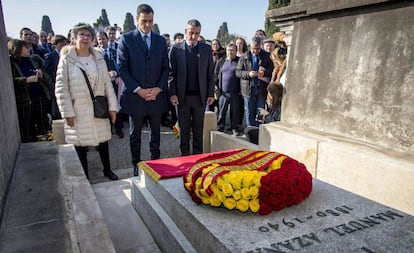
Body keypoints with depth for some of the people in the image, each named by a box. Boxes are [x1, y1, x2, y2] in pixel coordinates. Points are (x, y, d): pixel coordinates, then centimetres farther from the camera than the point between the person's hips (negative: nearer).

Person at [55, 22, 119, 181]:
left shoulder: (99, 58, 6)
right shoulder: (66, 59, -4)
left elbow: (107, 84, 5)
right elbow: (61, 88, -6)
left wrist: (112, 107, 1)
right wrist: (68, 113, -12)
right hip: (78, 111, -3)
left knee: (103, 141, 13)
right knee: (80, 145, 6)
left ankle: (107, 169, 32)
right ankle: (84, 177, 23)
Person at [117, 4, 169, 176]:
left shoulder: (160, 41, 10)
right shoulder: (126, 39, 0)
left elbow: (165, 68, 8)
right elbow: (122, 68, -5)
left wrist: (158, 88, -7)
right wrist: (138, 89, -13)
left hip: (156, 95, 3)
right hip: (135, 95, -2)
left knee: (156, 133, 10)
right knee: (135, 134, 9)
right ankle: (137, 166, 22)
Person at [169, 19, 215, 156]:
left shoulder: (207, 49, 6)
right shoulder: (176, 49, 2)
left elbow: (211, 73, 5)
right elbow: (172, 73, -1)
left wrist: (211, 94, -1)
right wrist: (173, 93, -9)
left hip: (200, 96, 1)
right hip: (182, 96, -1)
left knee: (198, 129, 9)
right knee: (184, 129, 8)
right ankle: (185, 155, 20)